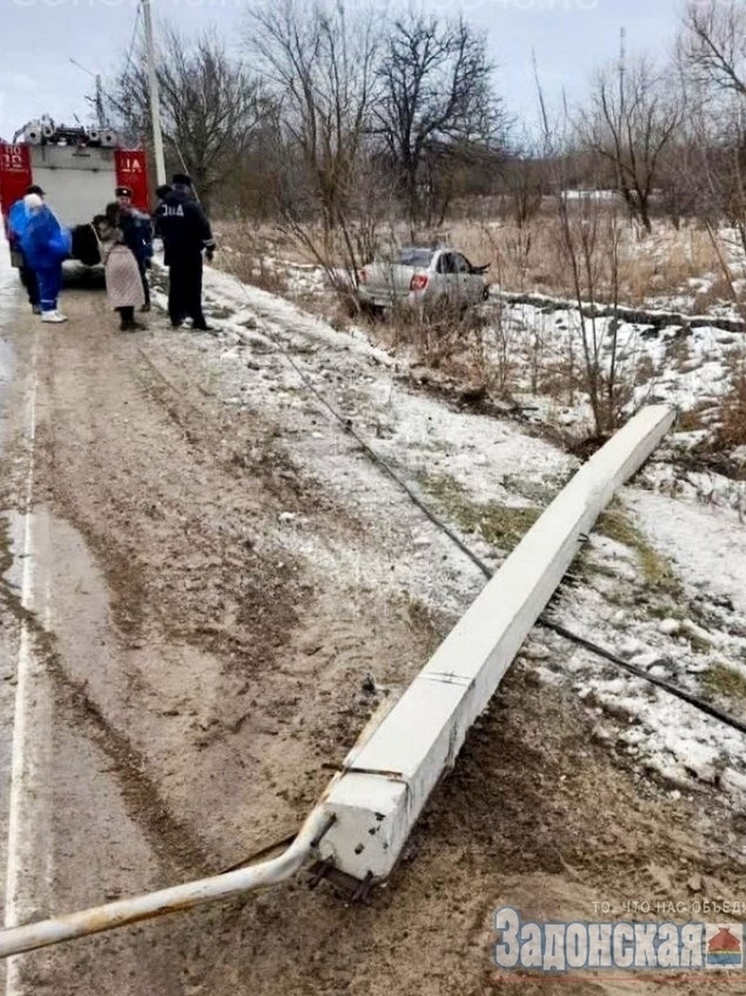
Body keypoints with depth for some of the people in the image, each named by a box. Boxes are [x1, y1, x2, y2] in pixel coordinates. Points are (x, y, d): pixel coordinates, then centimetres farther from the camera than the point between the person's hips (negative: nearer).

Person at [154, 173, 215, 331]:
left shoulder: (162, 206, 6)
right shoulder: (191, 205, -13)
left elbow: (158, 228, 18)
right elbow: (204, 227, -12)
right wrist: (210, 246, 0)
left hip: (173, 252, 5)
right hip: (191, 252, -5)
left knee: (176, 284, 13)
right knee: (193, 285, -4)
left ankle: (176, 317, 17)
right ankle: (197, 319, -5)